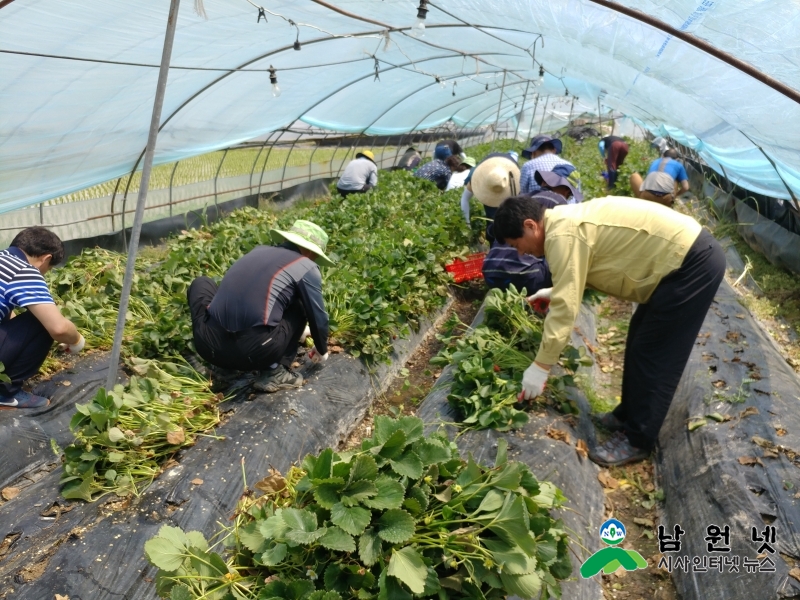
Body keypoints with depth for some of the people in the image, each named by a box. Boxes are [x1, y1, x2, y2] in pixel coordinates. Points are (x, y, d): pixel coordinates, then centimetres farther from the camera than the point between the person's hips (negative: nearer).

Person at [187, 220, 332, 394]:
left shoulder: (259, 250, 22)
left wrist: (298, 331, 53)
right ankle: (276, 372, 9)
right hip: (256, 352, -5)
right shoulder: (306, 268, 6)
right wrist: (322, 351, 33)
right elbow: (318, 318, 10)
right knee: (300, 306, 22)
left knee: (201, 284, 32)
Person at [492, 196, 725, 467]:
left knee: (654, 355, -3)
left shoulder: (562, 235, -22)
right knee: (641, 342, 17)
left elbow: (565, 307, -24)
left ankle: (638, 441, 10)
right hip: (687, 252, 10)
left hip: (693, 263, -10)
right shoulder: (565, 220, 9)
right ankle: (629, 416, 30)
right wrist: (555, 290, 27)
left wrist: (540, 366, -20)